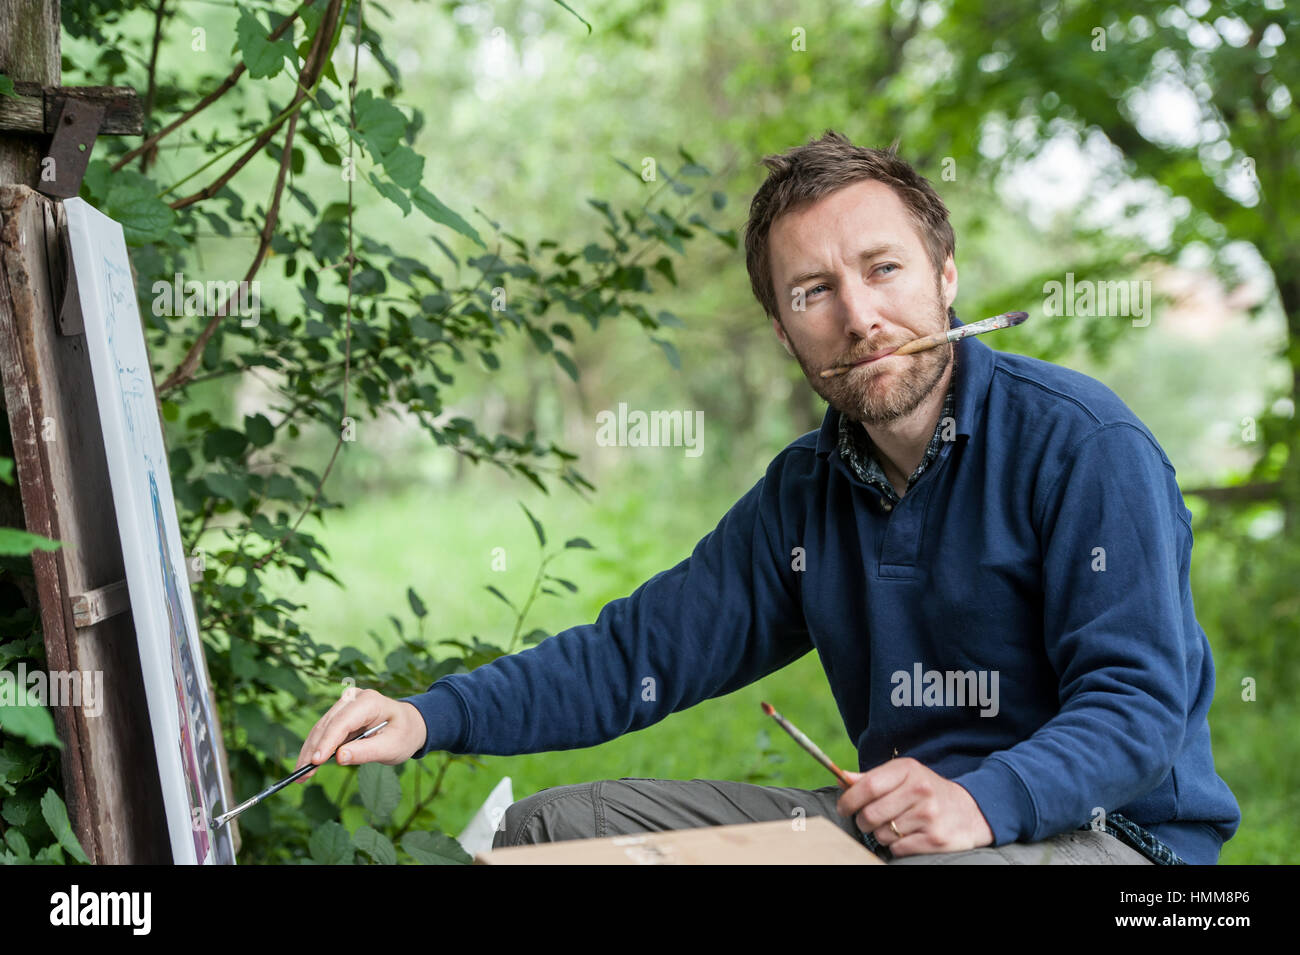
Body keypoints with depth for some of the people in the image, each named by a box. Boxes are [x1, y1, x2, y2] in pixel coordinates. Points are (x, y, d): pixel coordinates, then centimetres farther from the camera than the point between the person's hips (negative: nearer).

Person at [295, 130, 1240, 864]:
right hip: (882, 821, 6)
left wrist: (980, 800, -35)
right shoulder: (807, 488, 9)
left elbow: (1140, 704, -17)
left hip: (1102, 831, -6)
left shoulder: (1081, 443, -12)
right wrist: (433, 716, -5)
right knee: (547, 826, -1)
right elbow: (640, 649, 8)